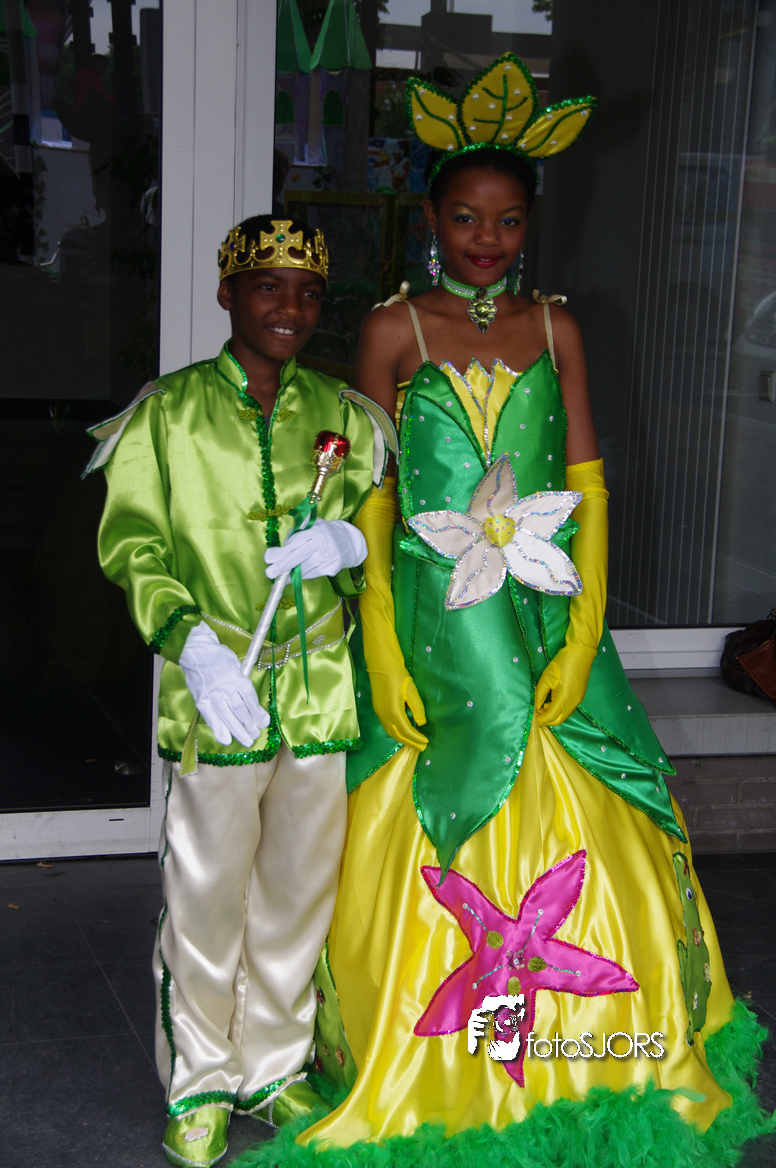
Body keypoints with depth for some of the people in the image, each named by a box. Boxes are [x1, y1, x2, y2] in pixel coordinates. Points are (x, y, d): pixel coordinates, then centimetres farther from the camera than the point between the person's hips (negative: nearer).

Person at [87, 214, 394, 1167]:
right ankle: (201, 1085, 25)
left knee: (299, 895, 14)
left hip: (322, 695, 3)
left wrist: (351, 540, -10)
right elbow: (130, 544, -4)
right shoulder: (168, 414, -1)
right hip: (214, 699, -3)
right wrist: (191, 641, -20)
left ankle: (275, 1067, 34)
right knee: (206, 900, 5)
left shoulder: (342, 415, 9)